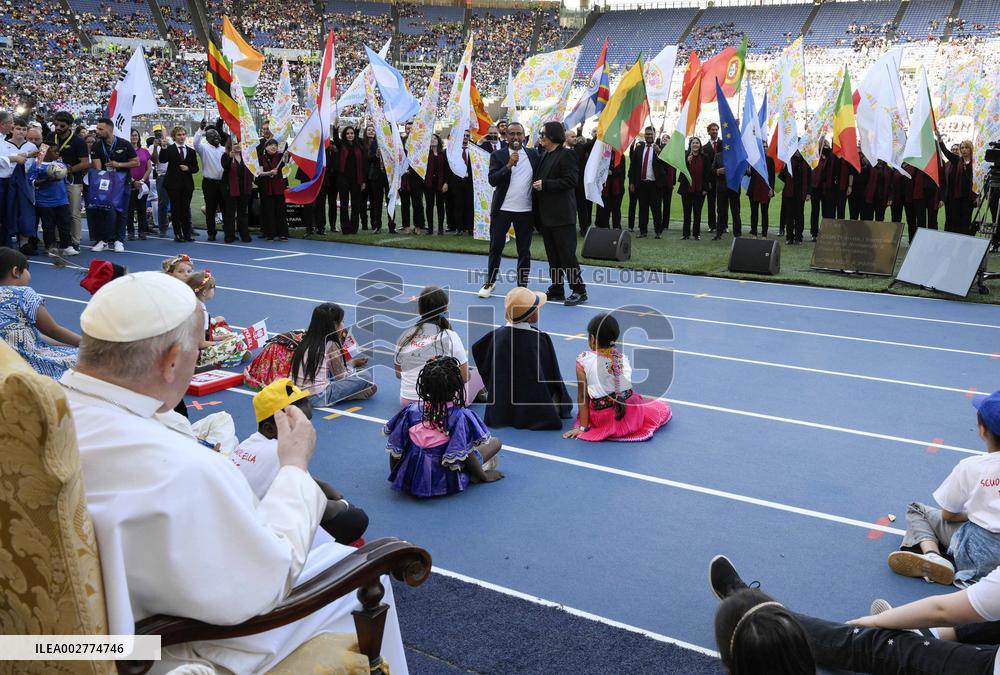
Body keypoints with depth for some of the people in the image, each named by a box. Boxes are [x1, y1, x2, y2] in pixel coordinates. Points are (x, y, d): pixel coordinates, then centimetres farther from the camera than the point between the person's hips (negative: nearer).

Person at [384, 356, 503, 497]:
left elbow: (395, 449, 0)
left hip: (410, 481, 3)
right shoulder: (460, 416, -17)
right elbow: (465, 454, -14)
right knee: (495, 442, 7)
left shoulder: (411, 411, -7)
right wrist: (483, 476, 4)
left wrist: (395, 476, 17)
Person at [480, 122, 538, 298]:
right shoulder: (498, 156, 0)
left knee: (524, 251, 6)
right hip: (502, 209, -1)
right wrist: (509, 165, -23)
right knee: (496, 248, 8)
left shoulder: (533, 154, 6)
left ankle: (522, 286, 16)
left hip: (525, 210, 1)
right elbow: (492, 180, -11)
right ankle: (490, 282, 24)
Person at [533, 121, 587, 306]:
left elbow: (570, 180, -18)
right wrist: (536, 185, 4)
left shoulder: (566, 155, -10)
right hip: (545, 214, 9)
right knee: (553, 255, 13)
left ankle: (579, 290, 1)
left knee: (567, 254, -6)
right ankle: (556, 289, 21)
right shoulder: (544, 156, 15)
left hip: (561, 214, -9)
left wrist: (544, 185, -17)